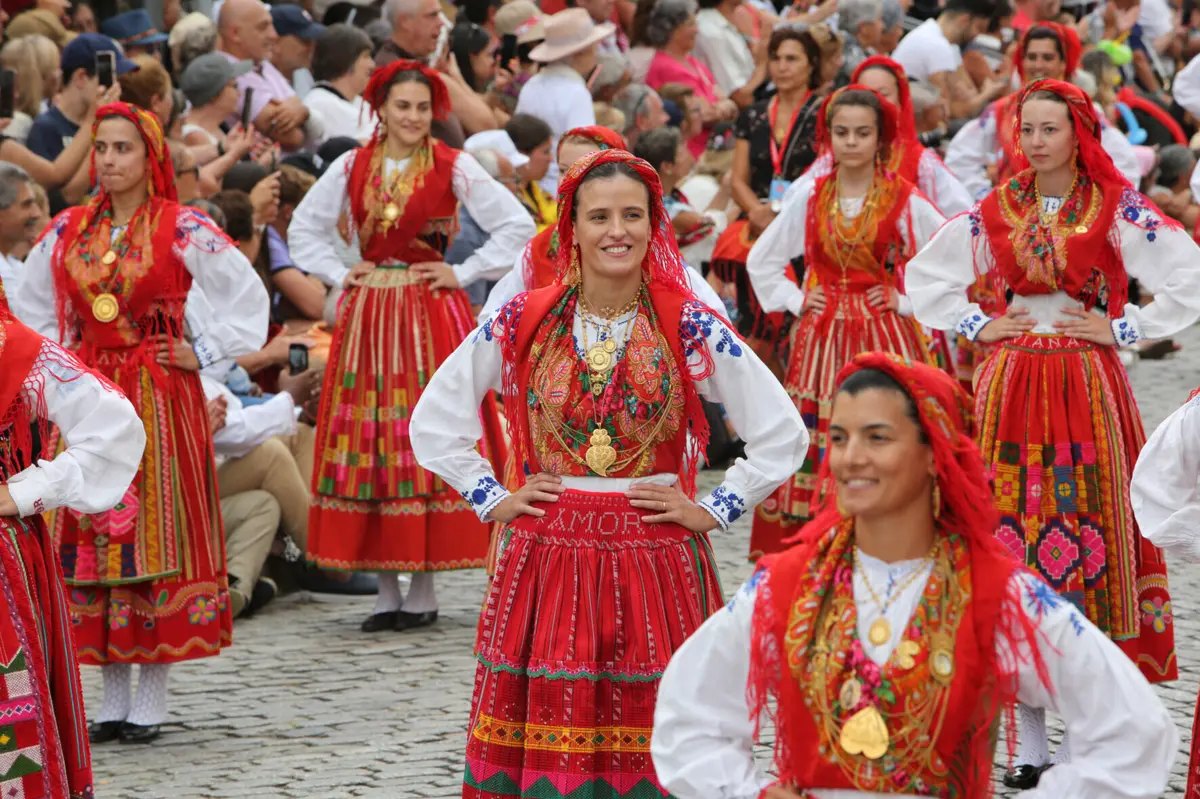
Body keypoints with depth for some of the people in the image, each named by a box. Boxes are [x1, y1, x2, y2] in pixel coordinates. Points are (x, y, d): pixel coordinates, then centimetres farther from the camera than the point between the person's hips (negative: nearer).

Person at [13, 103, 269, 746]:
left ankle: (151, 703, 0)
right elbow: (29, 303, 21)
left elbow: (247, 294, -4)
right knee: (90, 537, 3)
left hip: (160, 400, -4)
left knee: (156, 534, -4)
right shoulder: (68, 230, 8)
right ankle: (113, 700, 10)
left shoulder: (181, 229, -6)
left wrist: (204, 353, -5)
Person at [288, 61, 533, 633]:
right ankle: (386, 590, 4)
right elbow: (303, 231, 19)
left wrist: (462, 273, -3)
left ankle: (423, 589, -1)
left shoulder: (454, 168, -1)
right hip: (368, 317, 3)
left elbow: (518, 227, -1)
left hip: (432, 316, -3)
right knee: (370, 441, 0)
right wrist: (339, 274, 7)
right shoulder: (350, 168, 7)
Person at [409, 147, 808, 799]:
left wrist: (713, 511, 0)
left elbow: (782, 434, 3)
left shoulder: (691, 328, -1)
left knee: (651, 733, -2)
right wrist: (492, 499, 6)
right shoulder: (521, 323, 2)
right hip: (545, 556, 1)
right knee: (549, 738, -1)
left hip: (656, 564, -1)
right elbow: (433, 422, 12)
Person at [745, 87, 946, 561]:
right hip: (822, 339, 3)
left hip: (885, 338, -3)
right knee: (814, 447, -1)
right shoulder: (808, 198, 6)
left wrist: (908, 301, -3)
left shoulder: (906, 202, -2)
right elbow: (760, 261, 17)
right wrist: (795, 301, 6)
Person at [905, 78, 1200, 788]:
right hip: (1010, 385, 3)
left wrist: (1123, 330, -7)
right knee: (1014, 542, 1)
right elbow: (923, 278, 19)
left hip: (1087, 388, -3)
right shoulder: (993, 213, 8)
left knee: (1087, 547, -4)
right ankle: (1031, 743, 8)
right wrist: (977, 325, 7)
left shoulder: (1117, 210, -2)